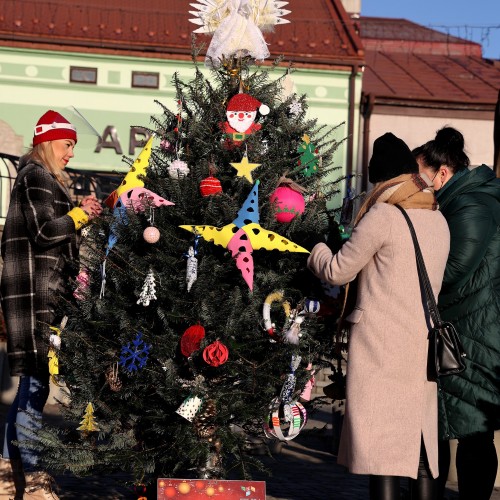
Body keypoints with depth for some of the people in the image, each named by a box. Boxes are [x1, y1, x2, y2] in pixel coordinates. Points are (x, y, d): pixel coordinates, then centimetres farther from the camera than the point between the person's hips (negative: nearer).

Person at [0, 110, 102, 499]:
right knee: (37, 382, -9)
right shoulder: (36, 176, -7)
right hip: (32, 290, -10)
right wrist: (81, 213, -4)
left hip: (43, 291, 10)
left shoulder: (46, 179, 22)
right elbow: (43, 232, -16)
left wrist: (79, 214, 8)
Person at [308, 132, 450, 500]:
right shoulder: (439, 220, 11)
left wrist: (316, 249, 18)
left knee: (382, 447, -5)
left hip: (381, 346, -7)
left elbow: (337, 271, -2)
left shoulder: (383, 216, -9)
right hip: (422, 347, 7)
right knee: (419, 443, 13)